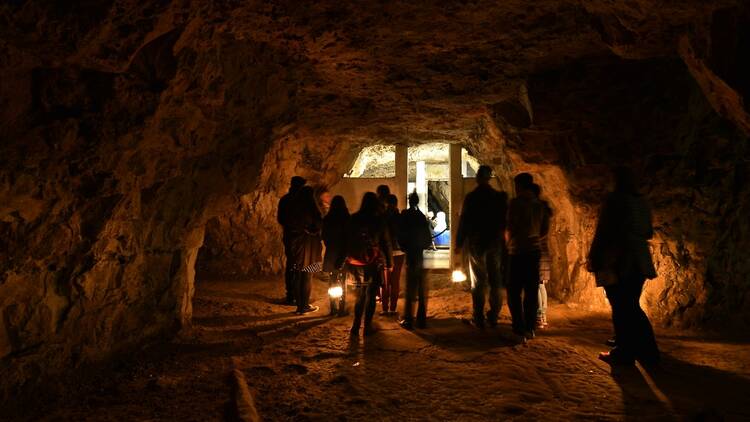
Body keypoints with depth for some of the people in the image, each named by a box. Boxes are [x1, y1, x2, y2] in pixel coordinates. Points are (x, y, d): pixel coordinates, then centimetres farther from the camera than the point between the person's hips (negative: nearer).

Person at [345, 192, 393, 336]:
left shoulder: (353, 219, 2)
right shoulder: (379, 220, -5)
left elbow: (348, 240, 7)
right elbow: (386, 243, -2)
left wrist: (349, 260, 14)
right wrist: (389, 263, 6)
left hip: (356, 262, 3)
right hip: (374, 263, -3)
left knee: (360, 294, 15)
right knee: (371, 295, 6)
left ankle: (356, 326, 14)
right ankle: (367, 327, 8)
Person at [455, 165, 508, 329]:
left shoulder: (470, 197, -7)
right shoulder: (499, 197, 1)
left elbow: (463, 221, -6)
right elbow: (504, 221, 6)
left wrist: (459, 243, 1)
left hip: (476, 243, -2)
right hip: (495, 243, 2)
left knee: (478, 282, 4)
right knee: (495, 281, 10)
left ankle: (479, 318, 4)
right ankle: (493, 317, 15)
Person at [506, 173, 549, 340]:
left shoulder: (516, 202, -11)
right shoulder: (540, 204, 8)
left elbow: (510, 227, -11)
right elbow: (546, 228, 13)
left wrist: (508, 243, 7)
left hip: (518, 252, -6)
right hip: (535, 250, 6)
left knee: (514, 292, 0)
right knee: (531, 291, 11)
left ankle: (519, 329, -2)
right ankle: (530, 329, 16)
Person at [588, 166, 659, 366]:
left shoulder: (614, 200, -10)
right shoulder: (643, 202, 10)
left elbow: (603, 232, -13)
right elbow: (649, 232, 17)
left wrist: (593, 259, -8)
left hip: (617, 263, -7)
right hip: (639, 262, 7)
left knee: (621, 308, 1)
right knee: (632, 306, 16)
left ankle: (624, 353, 6)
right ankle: (648, 352, 18)